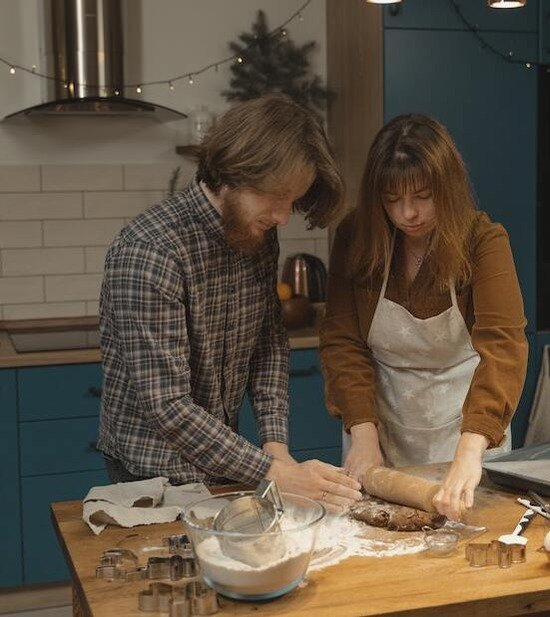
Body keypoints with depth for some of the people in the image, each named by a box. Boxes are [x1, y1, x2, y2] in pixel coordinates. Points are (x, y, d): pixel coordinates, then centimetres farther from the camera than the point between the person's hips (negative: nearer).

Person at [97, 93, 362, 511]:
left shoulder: (260, 235, -4)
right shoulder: (149, 252, -28)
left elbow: (271, 340, 5)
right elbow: (167, 406, -30)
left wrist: (276, 442, -9)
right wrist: (276, 473, -30)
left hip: (221, 458, 7)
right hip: (156, 472, -6)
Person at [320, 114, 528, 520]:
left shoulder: (483, 240, -21)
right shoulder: (357, 239, -12)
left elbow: (504, 344, -34)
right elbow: (343, 341, -11)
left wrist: (470, 450, -47)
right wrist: (362, 431, -24)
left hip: (463, 422, -2)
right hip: (383, 416, 2)